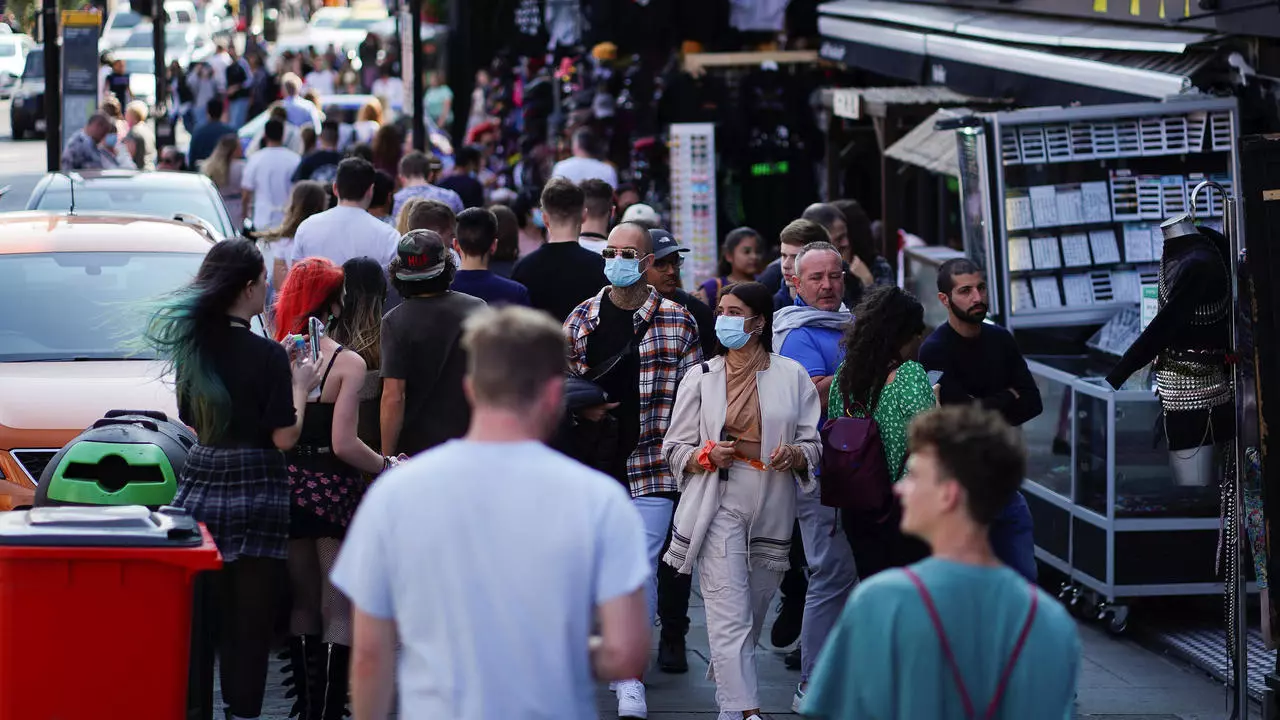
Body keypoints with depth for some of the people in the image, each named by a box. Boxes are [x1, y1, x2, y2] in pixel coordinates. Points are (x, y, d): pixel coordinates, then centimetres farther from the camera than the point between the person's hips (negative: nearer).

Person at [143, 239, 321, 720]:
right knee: (249, 621, 3)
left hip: (200, 482, 5)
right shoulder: (267, 356, -14)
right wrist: (299, 387, 3)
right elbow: (284, 438, -13)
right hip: (254, 495, -5)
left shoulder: (191, 346, 4)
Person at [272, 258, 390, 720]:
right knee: (339, 612, 2)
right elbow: (343, 444, -18)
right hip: (332, 489, -5)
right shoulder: (347, 364, -13)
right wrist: (388, 468, -5)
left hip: (288, 488, 5)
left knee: (302, 606, 18)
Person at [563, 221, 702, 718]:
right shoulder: (580, 319, 7)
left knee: (642, 565, -7)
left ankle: (631, 676, -3)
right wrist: (580, 410, -5)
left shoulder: (677, 322, 1)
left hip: (652, 465, -3)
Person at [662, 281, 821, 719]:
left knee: (754, 613, 13)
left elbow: (814, 443, 8)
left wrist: (796, 455, -15)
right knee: (730, 616, -11)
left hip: (774, 509, 2)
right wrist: (707, 454, -14)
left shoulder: (792, 375, 5)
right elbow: (674, 448, 7)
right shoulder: (700, 377, 5)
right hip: (721, 505, -2)